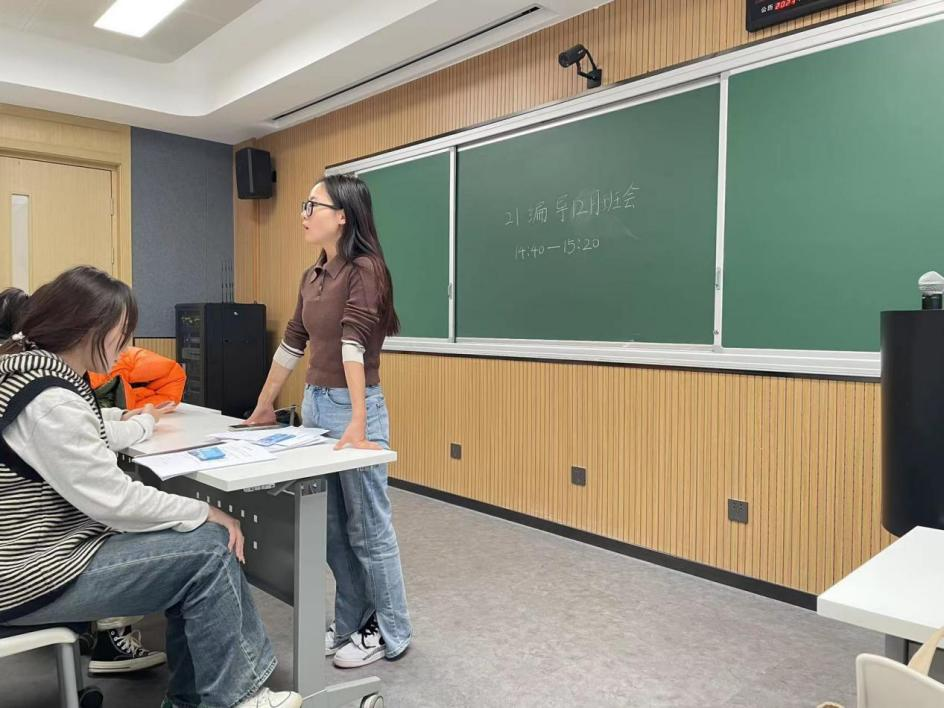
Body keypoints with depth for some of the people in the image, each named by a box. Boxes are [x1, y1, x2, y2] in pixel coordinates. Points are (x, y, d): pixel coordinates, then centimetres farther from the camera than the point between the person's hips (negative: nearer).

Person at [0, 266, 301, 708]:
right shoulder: (50, 401, -26)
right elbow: (114, 500, -24)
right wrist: (205, 512, -13)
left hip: (46, 545, 10)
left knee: (196, 541, 5)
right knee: (210, 549, -12)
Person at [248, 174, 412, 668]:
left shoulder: (364, 269, -14)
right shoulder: (312, 277, 11)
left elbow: (354, 344, -26)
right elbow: (292, 344, 17)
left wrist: (358, 424, -31)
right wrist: (264, 406, 24)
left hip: (353, 407, -8)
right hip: (314, 404, 9)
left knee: (368, 528, 4)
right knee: (332, 529, 16)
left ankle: (391, 634, 22)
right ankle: (352, 624, 32)